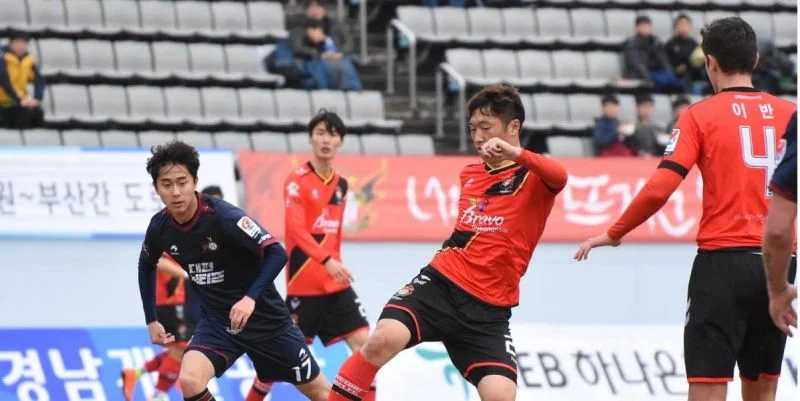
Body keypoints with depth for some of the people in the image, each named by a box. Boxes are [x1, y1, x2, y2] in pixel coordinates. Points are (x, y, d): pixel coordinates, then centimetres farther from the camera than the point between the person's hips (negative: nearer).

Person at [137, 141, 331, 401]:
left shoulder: (222, 216, -24)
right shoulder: (160, 227, -8)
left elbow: (277, 254, -25)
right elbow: (146, 267, 15)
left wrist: (250, 298, -36)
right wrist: (151, 321, 12)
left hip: (263, 318, -4)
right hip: (217, 322, 4)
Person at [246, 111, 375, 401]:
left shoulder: (341, 184, 10)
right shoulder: (297, 181, -11)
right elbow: (296, 230, -23)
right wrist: (326, 260, -36)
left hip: (335, 284, 6)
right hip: (303, 284, -6)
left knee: (364, 343, -7)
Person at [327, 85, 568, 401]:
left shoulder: (532, 176, -2)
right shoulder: (469, 174, 17)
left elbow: (559, 177, -27)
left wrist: (516, 153, -41)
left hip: (488, 309, -3)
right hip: (440, 283, 3)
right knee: (384, 339, -26)